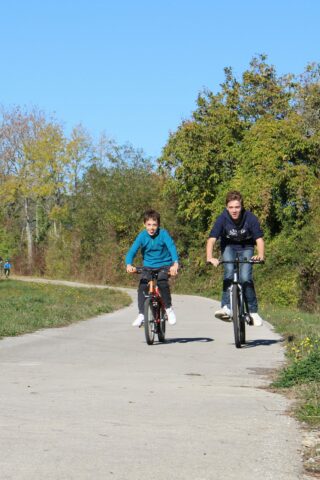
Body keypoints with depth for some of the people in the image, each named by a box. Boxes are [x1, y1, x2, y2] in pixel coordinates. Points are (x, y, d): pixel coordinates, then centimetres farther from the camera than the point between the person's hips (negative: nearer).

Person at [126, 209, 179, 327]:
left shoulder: (163, 233, -16)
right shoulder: (142, 236, -12)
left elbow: (172, 247, -28)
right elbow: (132, 251, -19)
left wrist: (175, 263, -46)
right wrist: (129, 265, -40)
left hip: (164, 265, -2)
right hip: (148, 266, 2)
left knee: (162, 282, -30)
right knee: (142, 287, -18)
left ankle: (169, 308, -10)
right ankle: (141, 315, -6)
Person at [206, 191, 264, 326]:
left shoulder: (250, 218, -26)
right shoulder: (222, 219, -26)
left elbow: (259, 239, -29)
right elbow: (212, 239, -33)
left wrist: (260, 255, -48)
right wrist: (209, 257, -50)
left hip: (246, 248, 0)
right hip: (229, 246, 1)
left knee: (245, 277, -17)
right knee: (229, 271, -26)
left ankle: (253, 311, -1)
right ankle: (226, 307, -25)